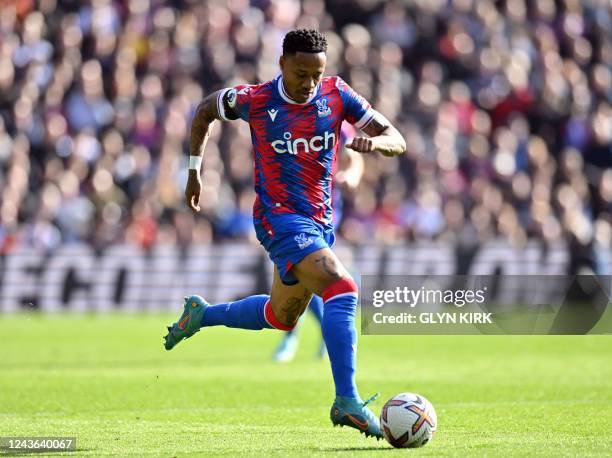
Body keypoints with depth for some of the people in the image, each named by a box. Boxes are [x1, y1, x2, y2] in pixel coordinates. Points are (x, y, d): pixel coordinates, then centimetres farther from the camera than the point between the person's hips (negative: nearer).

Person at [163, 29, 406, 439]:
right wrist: (194, 170, 14)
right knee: (342, 290, -28)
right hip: (280, 217, -6)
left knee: (282, 317, 22)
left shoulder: (337, 94, -3)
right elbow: (206, 111, 11)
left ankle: (200, 314, 45)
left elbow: (397, 141, -4)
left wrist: (375, 142, -27)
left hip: (320, 221, 6)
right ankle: (348, 401, -33)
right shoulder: (255, 100, -10)